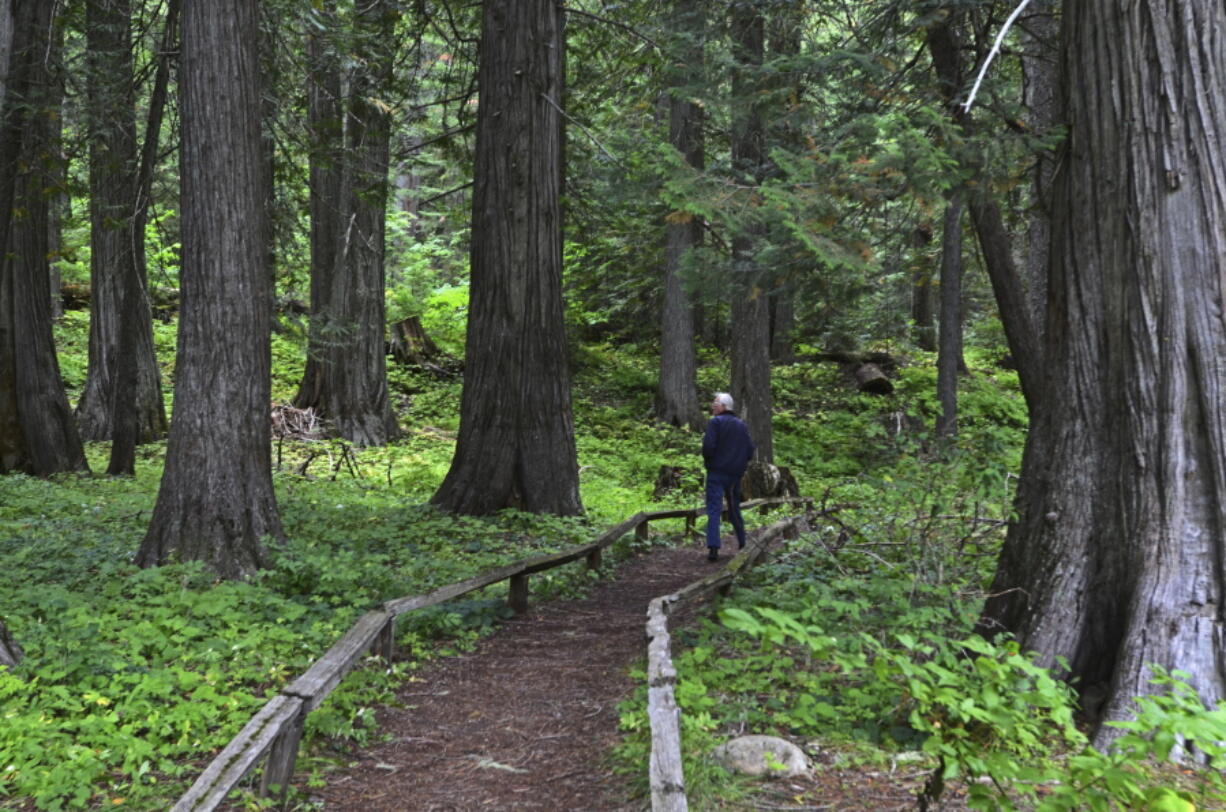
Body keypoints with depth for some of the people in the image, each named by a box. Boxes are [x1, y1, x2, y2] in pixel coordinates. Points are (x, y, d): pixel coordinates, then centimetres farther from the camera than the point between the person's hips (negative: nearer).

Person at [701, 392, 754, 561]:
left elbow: (708, 446, -16)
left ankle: (713, 548, -20)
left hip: (717, 472, -5)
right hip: (736, 474, 5)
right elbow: (750, 450, 7)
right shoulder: (742, 425, 10)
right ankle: (743, 546, 22)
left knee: (714, 510, -9)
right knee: (735, 509, 18)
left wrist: (707, 460, 2)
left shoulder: (715, 422, -7)